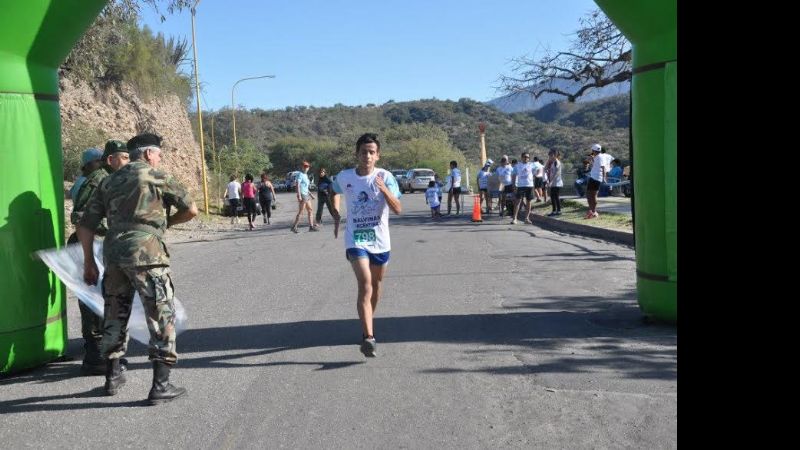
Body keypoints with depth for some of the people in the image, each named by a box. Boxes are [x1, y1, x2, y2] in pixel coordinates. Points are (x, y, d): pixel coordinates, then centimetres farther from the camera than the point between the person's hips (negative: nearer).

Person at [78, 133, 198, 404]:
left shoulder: (109, 181, 18)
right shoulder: (155, 176, 2)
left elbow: (86, 225, 15)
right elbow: (191, 209, 0)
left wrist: (88, 262, 19)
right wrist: (166, 223, 18)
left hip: (113, 254, 6)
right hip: (145, 253, -6)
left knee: (115, 315, 18)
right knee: (162, 316, -1)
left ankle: (113, 377, 28)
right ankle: (160, 386, -3)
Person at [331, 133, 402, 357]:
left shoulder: (385, 177, -9)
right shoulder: (344, 177, -4)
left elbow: (398, 209, -17)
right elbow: (335, 192, 20)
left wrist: (384, 189, -32)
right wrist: (336, 216, 9)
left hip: (380, 240, 2)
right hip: (355, 240, -2)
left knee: (376, 286, 16)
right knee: (365, 284, -18)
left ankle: (368, 322, 41)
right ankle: (369, 337, -22)